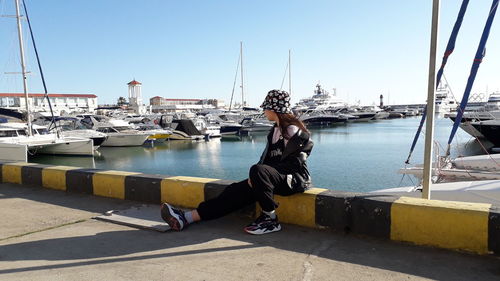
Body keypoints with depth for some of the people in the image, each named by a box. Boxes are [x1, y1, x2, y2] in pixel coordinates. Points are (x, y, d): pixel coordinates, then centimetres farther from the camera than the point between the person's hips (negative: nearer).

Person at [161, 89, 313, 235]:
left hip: (295, 179, -8)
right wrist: (255, 177, 2)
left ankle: (270, 220, -20)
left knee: (258, 170, -34)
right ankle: (187, 217, -12)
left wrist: (257, 173, -17)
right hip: (276, 177, 8)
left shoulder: (293, 130, -10)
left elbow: (293, 163, -17)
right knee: (237, 190, -8)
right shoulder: (275, 129, 18)